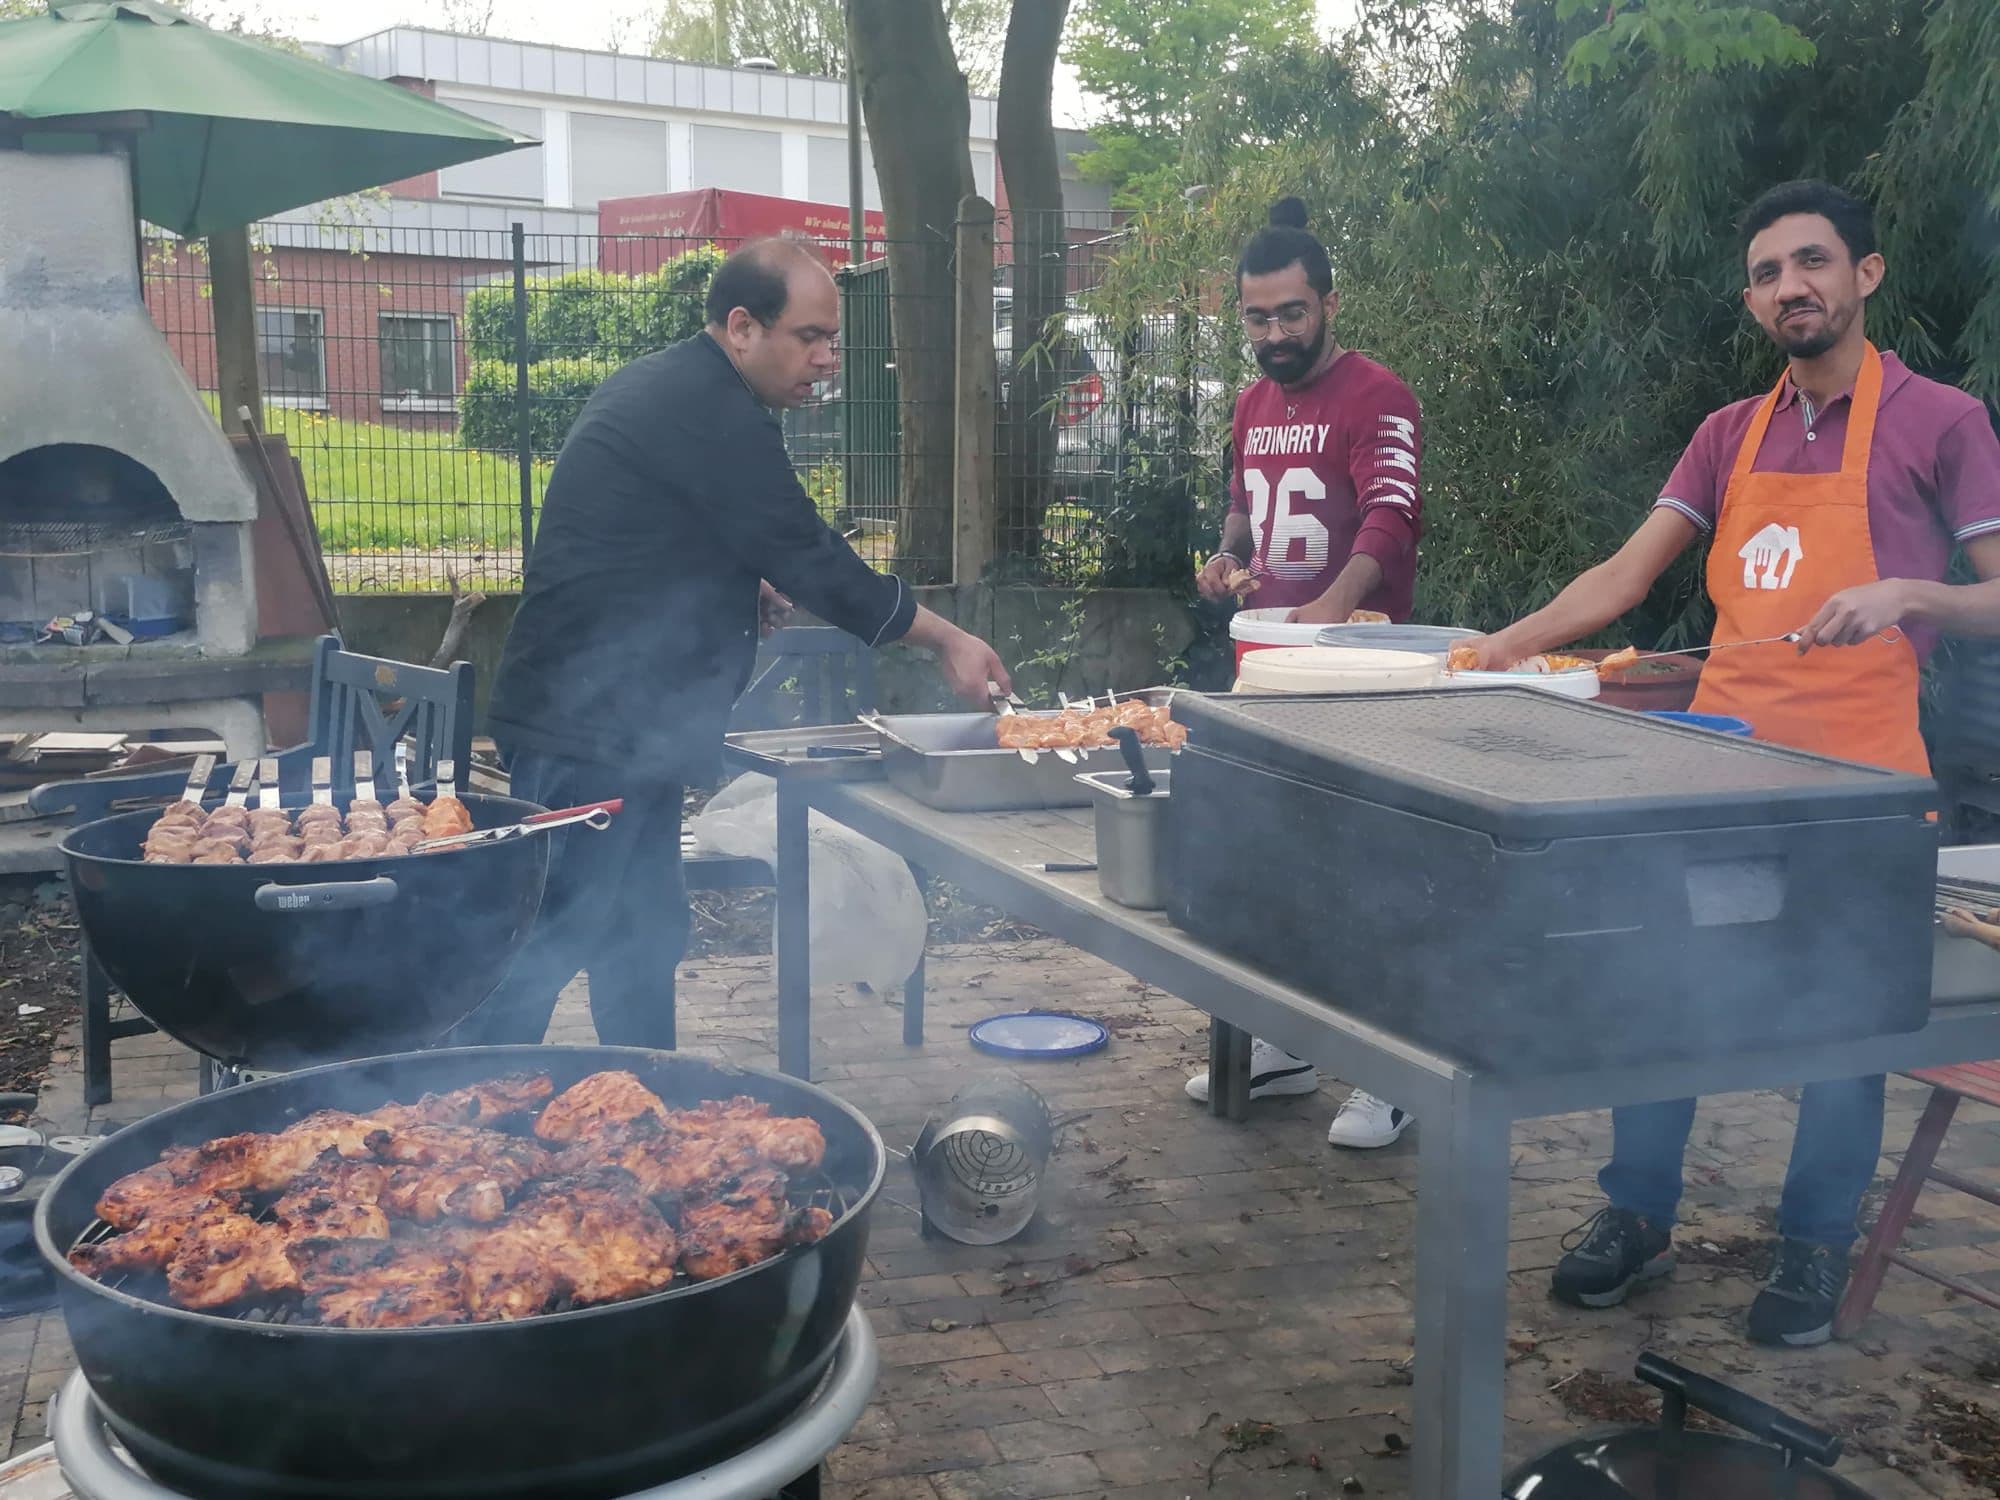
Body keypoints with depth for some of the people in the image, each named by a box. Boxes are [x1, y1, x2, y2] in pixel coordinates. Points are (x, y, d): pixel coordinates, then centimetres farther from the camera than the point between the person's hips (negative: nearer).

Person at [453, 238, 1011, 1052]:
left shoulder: (665, 388, 15)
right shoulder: (709, 416, -18)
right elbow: (810, 556, -18)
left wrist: (740, 581, 10)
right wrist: (944, 637, -9)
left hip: (614, 726, 11)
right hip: (587, 731, -11)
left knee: (646, 936, 15)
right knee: (550, 944, -7)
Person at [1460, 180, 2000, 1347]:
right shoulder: (1731, 435, 12)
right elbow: (1626, 576, 10)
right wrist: (1503, 647, -1)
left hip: (1856, 768, -4)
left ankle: (1817, 1248, 19)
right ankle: (1639, 1214, 18)